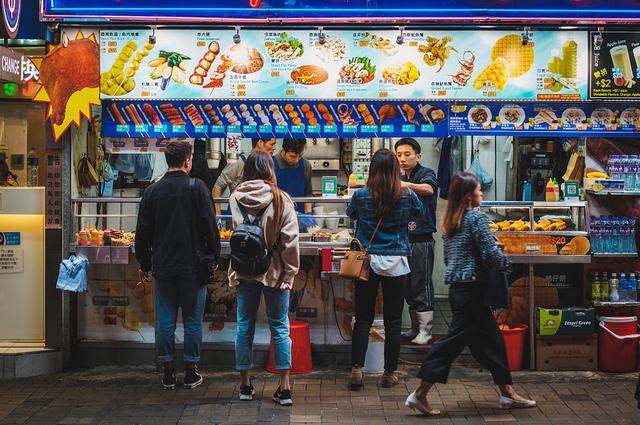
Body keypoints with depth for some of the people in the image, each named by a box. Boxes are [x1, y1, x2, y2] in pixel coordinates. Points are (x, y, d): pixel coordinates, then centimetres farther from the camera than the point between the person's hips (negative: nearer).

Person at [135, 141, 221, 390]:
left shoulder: (152, 191, 3)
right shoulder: (197, 188, -6)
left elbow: (142, 232, 7)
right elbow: (210, 227, -7)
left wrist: (144, 264, 16)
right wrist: (214, 256, 5)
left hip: (162, 267, 3)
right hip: (193, 267, -2)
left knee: (165, 321, 7)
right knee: (193, 320, 6)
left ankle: (168, 373, 12)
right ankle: (191, 373, 11)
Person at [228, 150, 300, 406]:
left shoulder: (236, 198, -5)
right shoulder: (281, 199, -11)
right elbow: (290, 240, -10)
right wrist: (290, 272, -3)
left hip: (244, 271, 2)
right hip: (274, 271, -2)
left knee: (244, 326, 12)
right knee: (279, 327, 6)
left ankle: (245, 385, 19)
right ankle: (285, 387, 5)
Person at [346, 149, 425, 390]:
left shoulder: (361, 195, -6)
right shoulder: (407, 196, -6)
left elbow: (351, 214, 15)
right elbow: (420, 212, 16)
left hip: (367, 261, 0)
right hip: (395, 263, 0)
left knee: (363, 318, 7)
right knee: (393, 320, 8)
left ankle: (357, 369, 0)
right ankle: (390, 372, 12)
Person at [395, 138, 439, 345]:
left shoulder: (426, 173, -6)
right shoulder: (399, 179, 17)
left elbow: (428, 188, -30)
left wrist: (406, 185, -46)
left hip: (422, 240, -7)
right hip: (403, 238, 7)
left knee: (422, 286, -4)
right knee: (408, 287, 11)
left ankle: (425, 331, 2)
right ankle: (415, 328, 21)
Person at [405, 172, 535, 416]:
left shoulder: (450, 222, 13)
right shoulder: (476, 218, -13)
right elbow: (491, 253, -16)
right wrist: (507, 265, 0)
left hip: (457, 287, 9)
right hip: (471, 289, -9)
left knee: (491, 337, 14)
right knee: (454, 341, -5)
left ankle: (507, 393, 20)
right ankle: (420, 395, -4)